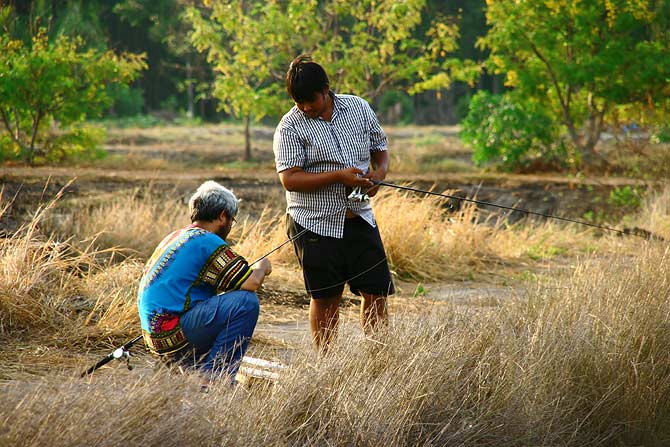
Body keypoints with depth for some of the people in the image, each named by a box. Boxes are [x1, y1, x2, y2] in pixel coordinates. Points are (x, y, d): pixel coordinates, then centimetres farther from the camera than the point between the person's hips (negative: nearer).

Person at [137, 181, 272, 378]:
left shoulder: (174, 237, 18)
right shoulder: (207, 241, -11)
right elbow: (250, 283, -17)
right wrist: (262, 268, 6)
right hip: (172, 331, -10)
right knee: (246, 302, -15)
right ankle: (215, 376, -12)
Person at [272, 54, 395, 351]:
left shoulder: (359, 109, 6)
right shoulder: (290, 126, -7)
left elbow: (380, 149, 18)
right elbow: (289, 179, -15)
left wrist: (379, 172, -5)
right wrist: (339, 176, -23)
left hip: (360, 219, 4)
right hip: (315, 224, -3)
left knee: (377, 293, 2)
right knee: (325, 299, 4)